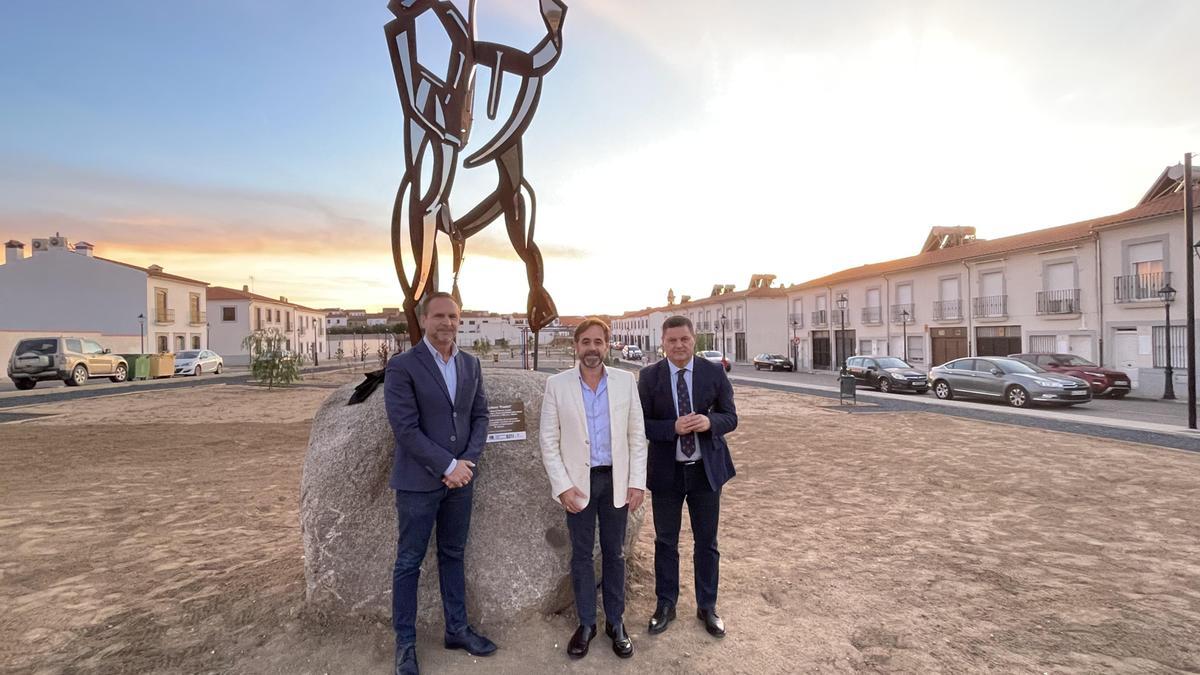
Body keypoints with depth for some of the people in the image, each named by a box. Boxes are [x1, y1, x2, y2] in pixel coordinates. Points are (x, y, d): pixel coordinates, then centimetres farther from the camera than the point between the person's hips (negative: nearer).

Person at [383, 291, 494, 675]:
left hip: (460, 478, 5)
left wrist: (467, 461, -7)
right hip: (419, 482, -5)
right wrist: (448, 466, -16)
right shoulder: (402, 367, -11)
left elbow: (480, 415, 7)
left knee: (453, 555, 17)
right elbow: (405, 428, -16)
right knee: (409, 562, 10)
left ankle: (457, 630, 32)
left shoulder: (471, 364, 5)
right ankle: (405, 643, 26)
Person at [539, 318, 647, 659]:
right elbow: (549, 440, -4)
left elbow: (637, 435, 0)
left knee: (614, 552, 13)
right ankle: (586, 623, 29)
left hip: (615, 479, 1)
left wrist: (637, 481, -3)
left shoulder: (626, 381, -3)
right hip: (578, 480, -1)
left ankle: (615, 621, 31)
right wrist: (562, 485, -10)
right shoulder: (557, 385, -6)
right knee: (581, 554, 12)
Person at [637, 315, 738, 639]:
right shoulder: (649, 376, -6)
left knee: (707, 542, 14)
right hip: (666, 471, 0)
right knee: (665, 542, 14)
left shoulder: (714, 372, -4)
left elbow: (730, 417, -1)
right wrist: (673, 428, -24)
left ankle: (707, 607, 35)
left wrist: (709, 422, -23)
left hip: (706, 469, 1)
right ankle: (666, 605, 34)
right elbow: (641, 423, -6)